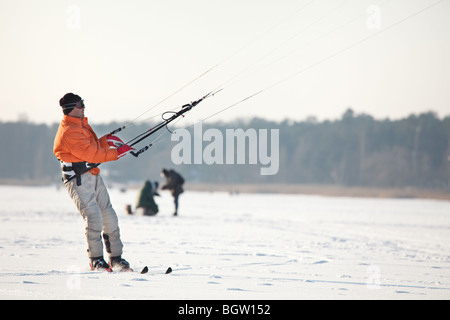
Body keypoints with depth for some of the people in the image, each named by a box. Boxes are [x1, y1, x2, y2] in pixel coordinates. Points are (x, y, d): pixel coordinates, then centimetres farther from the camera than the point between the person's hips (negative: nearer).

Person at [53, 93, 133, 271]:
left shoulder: (80, 123, 15)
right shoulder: (69, 132, -18)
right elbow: (91, 154, -19)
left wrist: (107, 140, 3)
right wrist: (117, 153, -13)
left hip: (92, 175, 10)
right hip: (78, 179, -10)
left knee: (109, 217, 6)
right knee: (93, 218, -17)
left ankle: (116, 258, 14)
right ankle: (96, 260, -7)